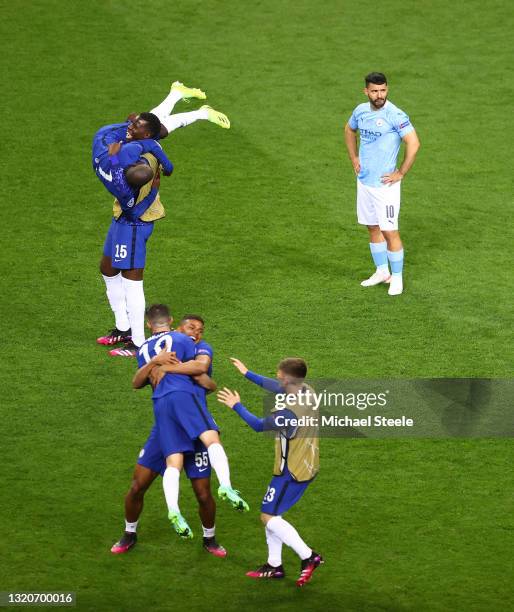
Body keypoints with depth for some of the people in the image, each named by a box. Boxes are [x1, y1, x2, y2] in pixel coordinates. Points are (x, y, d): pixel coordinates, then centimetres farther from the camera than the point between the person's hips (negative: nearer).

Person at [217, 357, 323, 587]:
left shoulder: (288, 413, -30)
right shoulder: (306, 391, -4)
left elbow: (259, 425, -13)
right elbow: (275, 387, 15)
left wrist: (237, 406, 0)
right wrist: (247, 374, 23)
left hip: (291, 472, -9)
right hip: (307, 466, 9)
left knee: (269, 516, -3)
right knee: (271, 513, 17)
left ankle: (308, 556, -5)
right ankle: (274, 564, 23)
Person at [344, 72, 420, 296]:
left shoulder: (395, 115, -18)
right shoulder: (361, 111, 3)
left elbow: (413, 143, -22)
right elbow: (349, 130, 24)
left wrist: (400, 173, -17)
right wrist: (354, 159, 15)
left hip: (385, 184, -7)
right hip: (364, 181, 7)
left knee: (389, 231, -4)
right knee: (373, 228, 16)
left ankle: (397, 278, 7)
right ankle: (381, 272, 29)